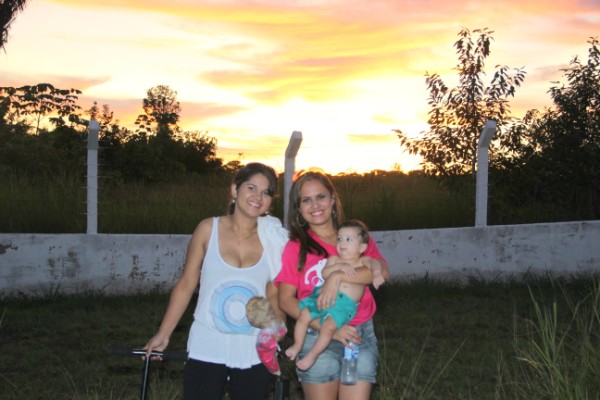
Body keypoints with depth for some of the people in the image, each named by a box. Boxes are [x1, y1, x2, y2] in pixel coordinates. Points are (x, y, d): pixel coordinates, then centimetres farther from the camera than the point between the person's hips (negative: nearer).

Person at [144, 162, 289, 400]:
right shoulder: (208, 230, -2)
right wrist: (163, 335, 2)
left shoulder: (274, 240, 0)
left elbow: (274, 296, 6)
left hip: (255, 355, 1)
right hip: (207, 351, -1)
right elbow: (186, 284, 2)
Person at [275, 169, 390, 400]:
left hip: (361, 335, 1)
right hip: (317, 338, -1)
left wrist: (338, 276, -22)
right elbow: (286, 300, -4)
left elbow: (382, 271, -8)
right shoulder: (296, 247, 2)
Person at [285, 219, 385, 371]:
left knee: (328, 326, -23)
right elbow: (324, 273, -3)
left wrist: (376, 273, -33)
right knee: (304, 315, -12)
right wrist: (339, 267, -17)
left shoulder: (363, 261, 9)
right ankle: (297, 345, 8)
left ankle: (312, 355, -6)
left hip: (345, 303, -3)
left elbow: (374, 264, -11)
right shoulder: (334, 259, 14)